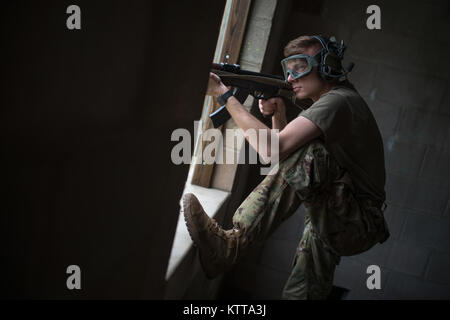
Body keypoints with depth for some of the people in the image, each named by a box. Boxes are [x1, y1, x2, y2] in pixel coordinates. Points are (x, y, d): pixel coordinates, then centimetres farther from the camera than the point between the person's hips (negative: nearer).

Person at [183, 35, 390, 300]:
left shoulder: (337, 102, -17)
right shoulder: (330, 102, 15)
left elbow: (272, 147, -28)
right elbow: (286, 149, 18)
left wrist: (225, 95, -22)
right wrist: (278, 114, 0)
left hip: (358, 225, -10)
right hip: (334, 225, 10)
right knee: (301, 293, 9)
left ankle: (232, 243, -33)